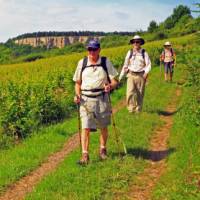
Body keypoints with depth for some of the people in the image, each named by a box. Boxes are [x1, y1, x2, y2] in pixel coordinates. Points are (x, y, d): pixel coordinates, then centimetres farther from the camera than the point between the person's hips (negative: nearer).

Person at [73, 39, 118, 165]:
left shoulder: (106, 62, 1)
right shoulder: (82, 63, 5)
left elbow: (114, 81, -1)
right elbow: (78, 83, 13)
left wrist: (110, 86, -23)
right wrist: (77, 94, -5)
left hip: (102, 98, 0)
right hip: (86, 99, 0)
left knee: (103, 127, 13)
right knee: (85, 128, -9)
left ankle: (103, 149, 34)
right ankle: (85, 155, -5)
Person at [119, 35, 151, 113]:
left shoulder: (144, 52, 1)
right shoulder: (130, 52, 7)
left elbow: (148, 64, -4)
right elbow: (125, 65, 12)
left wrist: (146, 72, -24)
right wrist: (120, 76, 11)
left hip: (141, 76, 0)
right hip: (131, 75, 1)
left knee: (140, 94, 7)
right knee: (130, 92, -17)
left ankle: (138, 110, 21)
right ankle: (131, 108, -9)